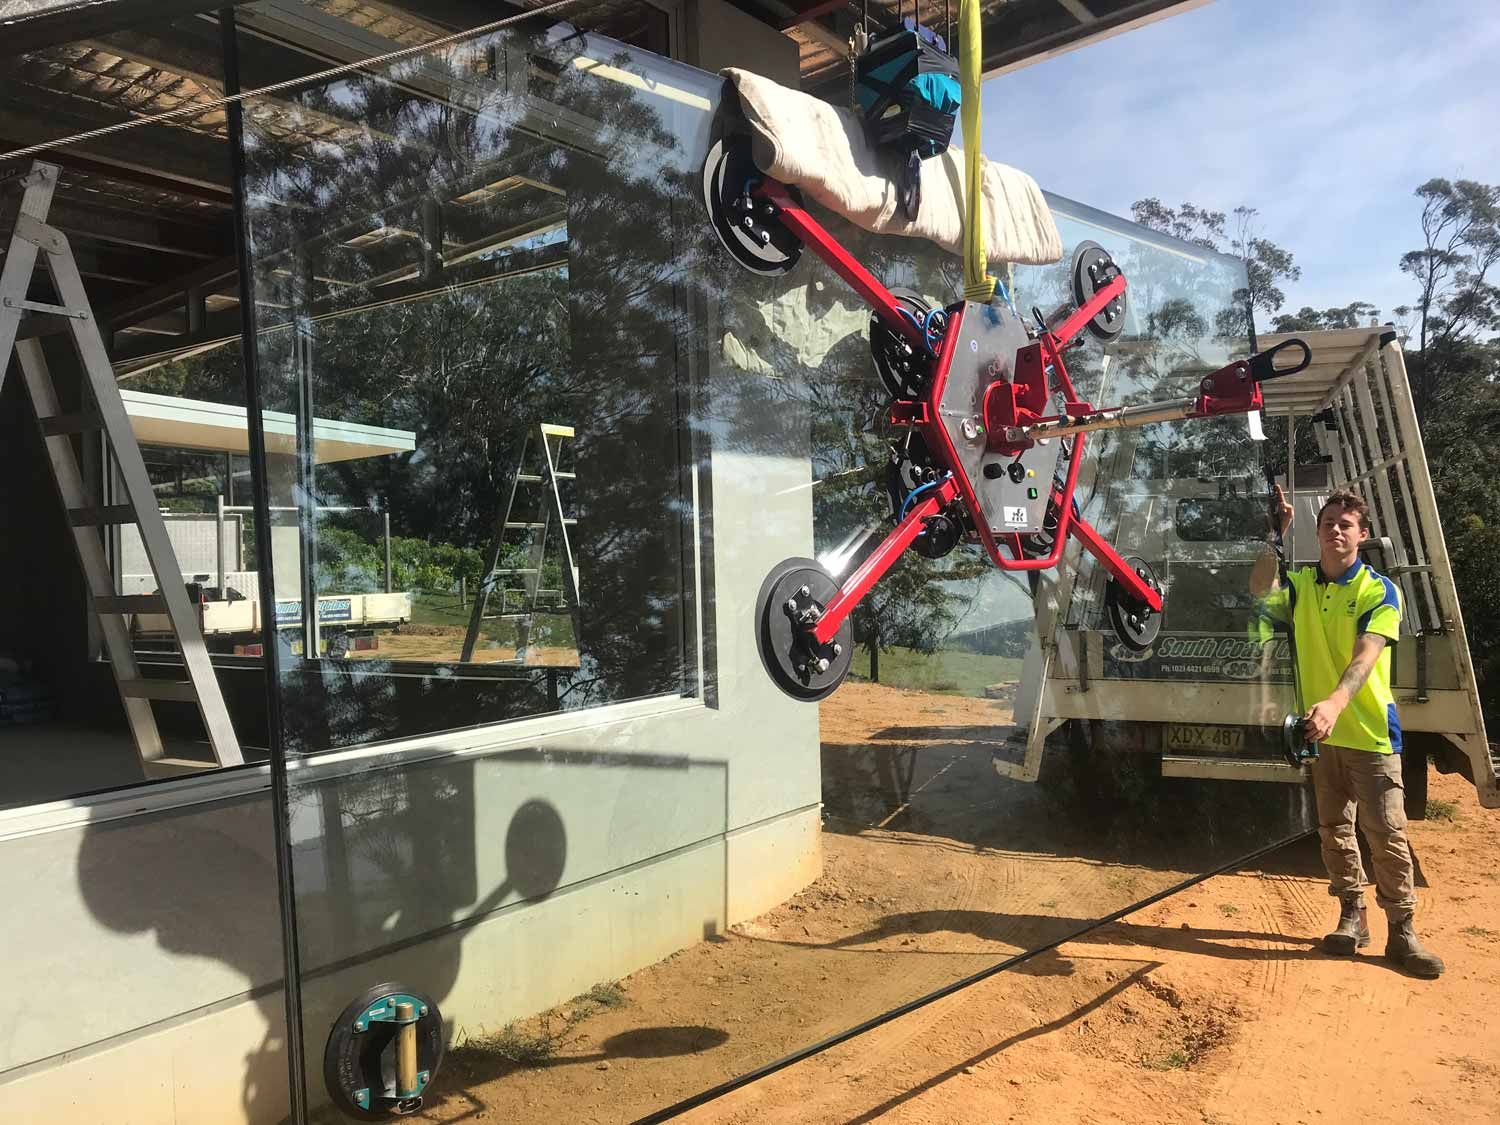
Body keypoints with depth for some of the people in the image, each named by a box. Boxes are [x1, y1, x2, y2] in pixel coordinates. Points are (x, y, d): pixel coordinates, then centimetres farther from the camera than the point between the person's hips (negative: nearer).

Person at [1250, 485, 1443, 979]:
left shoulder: (1380, 591, -9)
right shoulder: (1299, 584, 5)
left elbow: (1365, 656, -23)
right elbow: (1261, 593, -16)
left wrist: (1335, 702, -40)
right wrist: (1275, 537, -23)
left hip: (1371, 732, -4)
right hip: (1321, 731, 4)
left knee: (1387, 832, -3)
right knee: (1335, 829, 12)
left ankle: (1401, 931, 8)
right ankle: (1352, 917, 25)